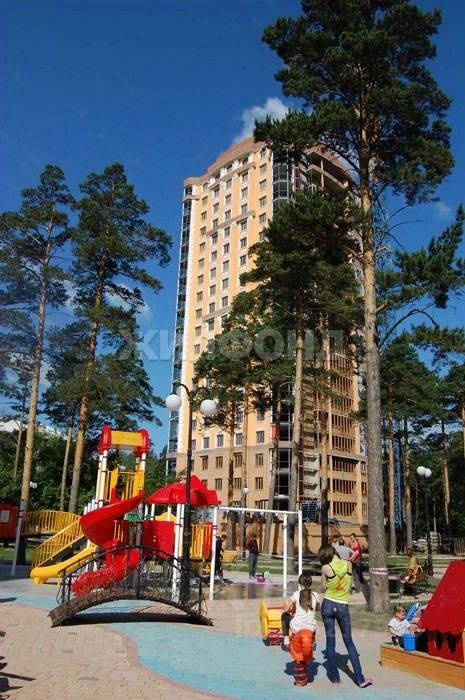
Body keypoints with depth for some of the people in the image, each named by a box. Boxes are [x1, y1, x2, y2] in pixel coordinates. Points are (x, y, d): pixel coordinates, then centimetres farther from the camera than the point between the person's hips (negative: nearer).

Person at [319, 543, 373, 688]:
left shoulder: (325, 568, -11)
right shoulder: (348, 564, -6)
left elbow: (324, 585, 3)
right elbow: (349, 583, 9)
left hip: (328, 605, -1)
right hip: (343, 607, 1)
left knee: (330, 641, 8)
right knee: (349, 642, 11)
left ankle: (335, 678, 14)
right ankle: (360, 679, 10)